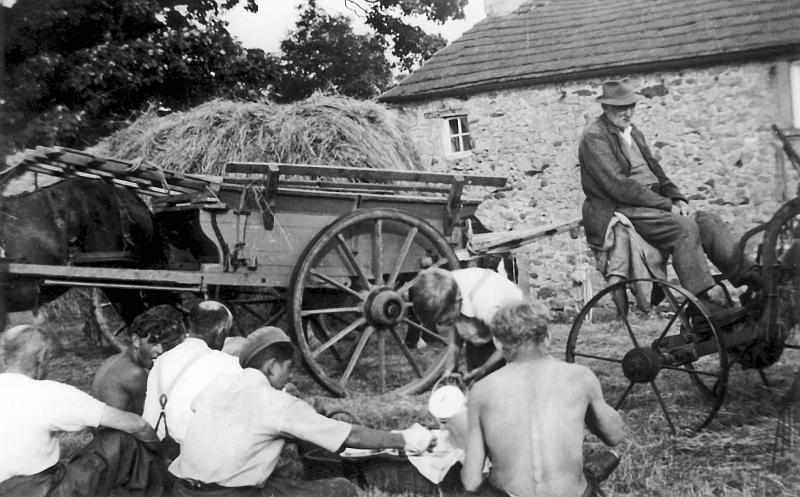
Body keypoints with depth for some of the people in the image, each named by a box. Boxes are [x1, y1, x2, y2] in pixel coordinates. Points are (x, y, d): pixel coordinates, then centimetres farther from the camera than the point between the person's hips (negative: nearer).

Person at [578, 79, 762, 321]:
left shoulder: (632, 132, 19)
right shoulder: (594, 137, -10)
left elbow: (655, 170, 20)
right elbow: (618, 186, -18)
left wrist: (678, 199, 1)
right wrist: (667, 204, -16)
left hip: (652, 201, 9)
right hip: (621, 210, -8)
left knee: (709, 221, -9)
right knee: (685, 227, -27)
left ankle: (747, 274, -15)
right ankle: (700, 304, -26)